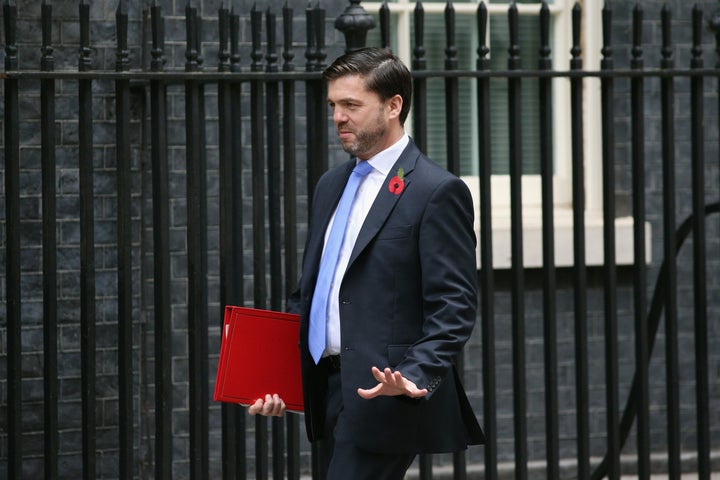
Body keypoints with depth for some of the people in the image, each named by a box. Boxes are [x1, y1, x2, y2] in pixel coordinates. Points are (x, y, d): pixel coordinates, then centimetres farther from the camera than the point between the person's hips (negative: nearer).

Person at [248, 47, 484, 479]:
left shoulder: (437, 191, -8)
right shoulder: (332, 186, 17)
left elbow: (454, 306, -12)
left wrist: (416, 376, -26)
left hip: (383, 394, -8)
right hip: (330, 391, 8)